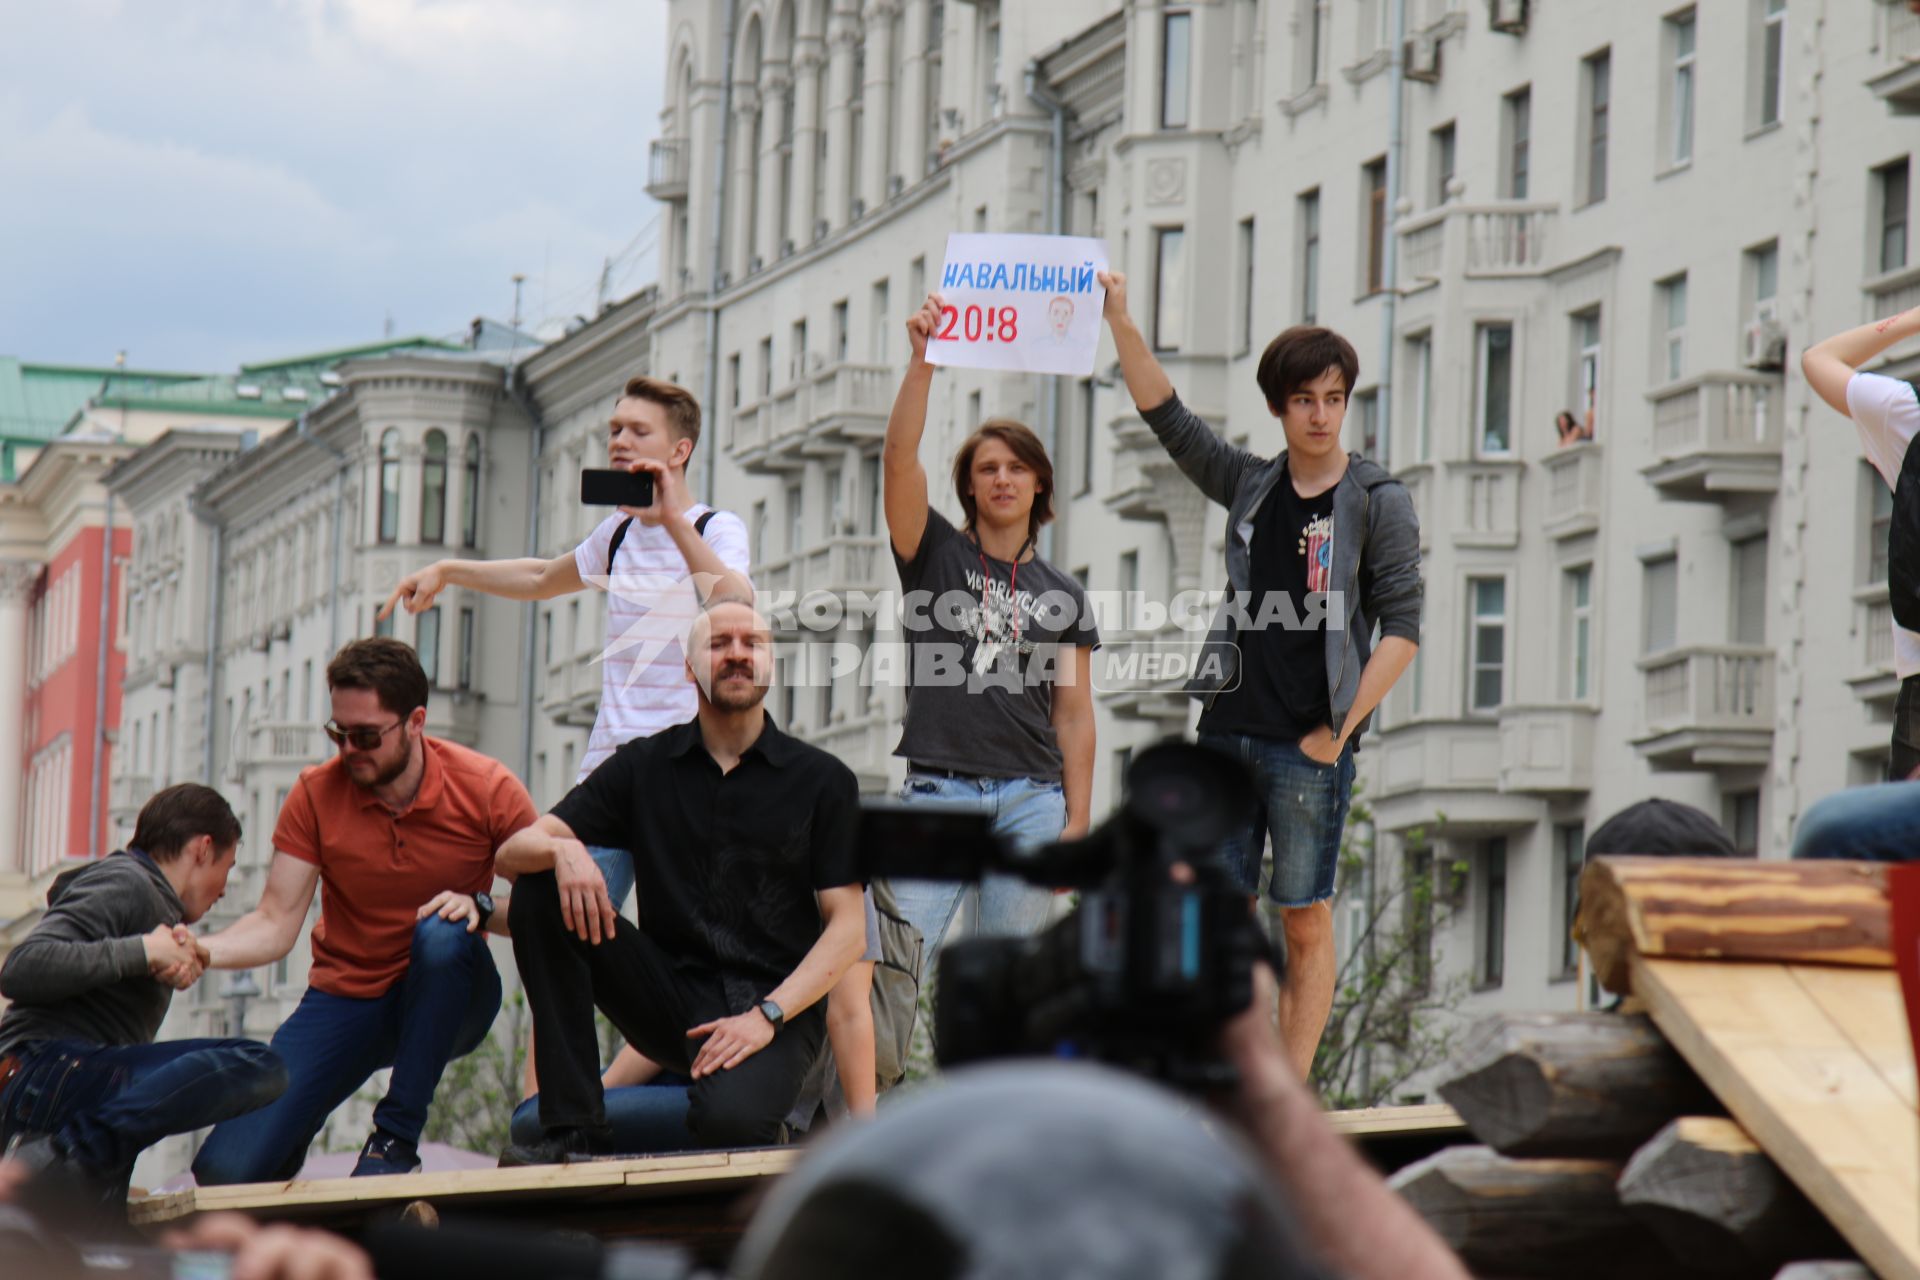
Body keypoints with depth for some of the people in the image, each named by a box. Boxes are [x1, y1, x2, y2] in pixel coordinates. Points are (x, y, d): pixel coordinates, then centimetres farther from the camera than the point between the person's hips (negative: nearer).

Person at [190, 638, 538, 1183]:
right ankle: (295, 1138, 22)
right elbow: (275, 924, -9)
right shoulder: (316, 794, -7)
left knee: (443, 934, -39)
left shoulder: (486, 788, -11)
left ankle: (397, 1138, -23)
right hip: (344, 1000, 1)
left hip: (445, 1004, -1)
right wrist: (198, 951, -28)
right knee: (225, 1171, -17)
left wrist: (483, 906, -30)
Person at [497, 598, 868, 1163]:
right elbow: (514, 849, 2)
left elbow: (848, 926, -2)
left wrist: (765, 1015, -17)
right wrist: (561, 849, -23)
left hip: (778, 1013, -4)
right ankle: (572, 1128, -17)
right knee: (540, 888, -17)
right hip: (669, 1004, 4)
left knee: (728, 1121, -38)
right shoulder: (642, 767, 10)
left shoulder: (823, 781, 4)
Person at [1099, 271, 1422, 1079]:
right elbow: (1167, 418, 10)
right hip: (1228, 732, 4)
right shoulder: (1250, 486, 12)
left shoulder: (1378, 502, 0)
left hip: (1310, 747, -4)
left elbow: (1402, 627, -4)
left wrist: (1340, 730, -10)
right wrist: (1121, 323, -1)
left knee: (1306, 923, -1)